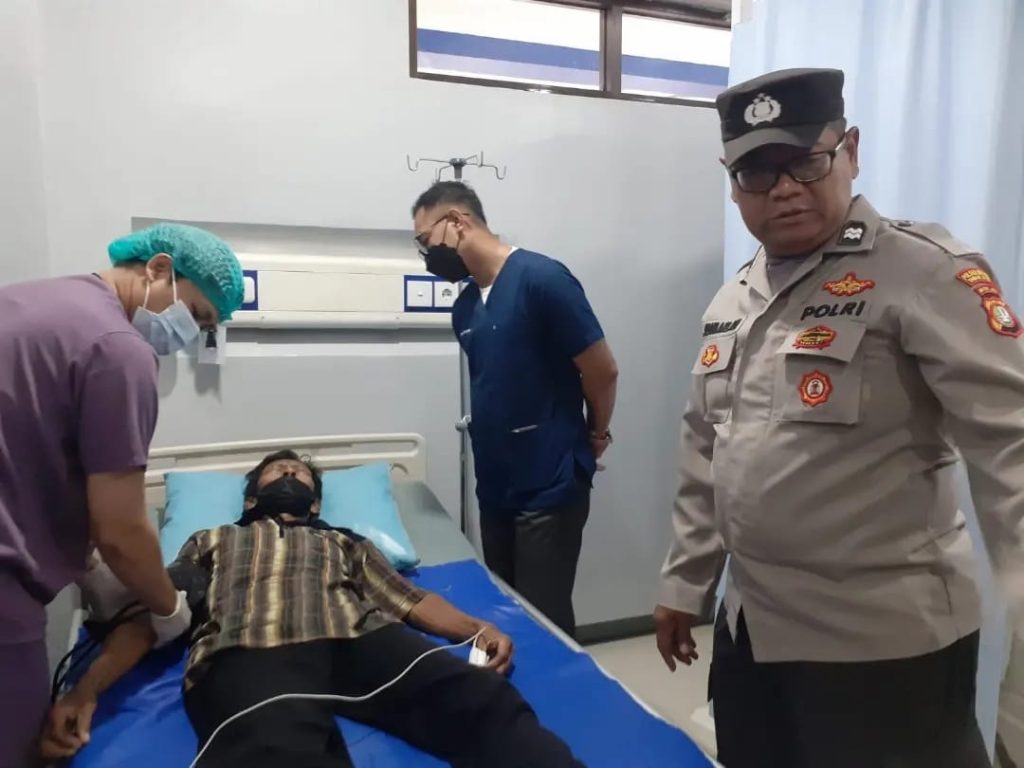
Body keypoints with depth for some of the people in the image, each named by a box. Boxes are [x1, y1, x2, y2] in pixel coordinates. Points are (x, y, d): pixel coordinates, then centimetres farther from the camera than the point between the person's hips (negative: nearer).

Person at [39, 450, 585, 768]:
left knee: (484, 702, -29)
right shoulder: (212, 542, 35)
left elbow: (410, 600, 21)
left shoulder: (347, 542, 35)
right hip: (246, 653, -1)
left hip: (359, 639, 2)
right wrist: (88, 688, 1)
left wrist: (475, 627, 1)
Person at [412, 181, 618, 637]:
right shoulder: (463, 308, 7)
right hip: (495, 488, 7)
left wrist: (595, 436, 3)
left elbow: (602, 371, -12)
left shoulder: (541, 279, -16)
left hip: (550, 489, -7)